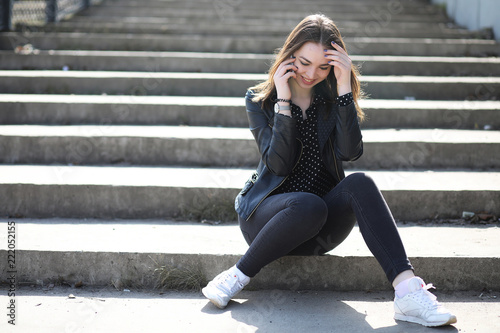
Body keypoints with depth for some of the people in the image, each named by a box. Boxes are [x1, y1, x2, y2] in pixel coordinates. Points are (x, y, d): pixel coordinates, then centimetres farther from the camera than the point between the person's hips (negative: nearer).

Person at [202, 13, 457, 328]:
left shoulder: (335, 99, 6)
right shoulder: (260, 100, 0)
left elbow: (350, 152, -13)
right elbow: (278, 164, -13)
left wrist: (344, 89, -18)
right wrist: (283, 102, -17)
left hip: (320, 228, 3)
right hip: (267, 216, -2)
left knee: (359, 183, -29)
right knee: (309, 206, -37)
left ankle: (408, 290, -40)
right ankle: (239, 275, -19)